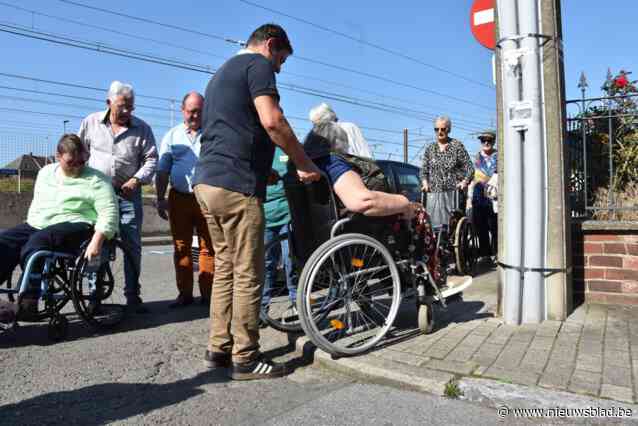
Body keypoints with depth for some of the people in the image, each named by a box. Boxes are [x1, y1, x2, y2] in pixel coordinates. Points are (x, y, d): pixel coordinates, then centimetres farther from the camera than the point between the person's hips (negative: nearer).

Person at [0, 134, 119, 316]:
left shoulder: (96, 180, -1)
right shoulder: (45, 172, 19)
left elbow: (108, 213, -11)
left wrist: (96, 242, -22)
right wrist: (29, 226, 17)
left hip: (74, 226, -6)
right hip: (36, 226, 7)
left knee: (36, 243, -33)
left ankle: (27, 304, -34)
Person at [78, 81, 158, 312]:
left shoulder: (142, 129, 0)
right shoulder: (91, 122, 4)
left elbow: (151, 159, 0)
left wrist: (137, 180, -14)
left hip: (129, 194, -1)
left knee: (132, 246, 0)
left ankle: (132, 295, 10)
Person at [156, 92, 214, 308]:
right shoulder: (172, 136, 13)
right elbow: (162, 171, 13)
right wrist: (160, 199, 4)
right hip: (179, 198, 2)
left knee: (208, 248, 0)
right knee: (181, 248, 5)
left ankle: (207, 294, 7)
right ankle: (184, 293, 14)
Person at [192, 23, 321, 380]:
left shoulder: (223, 72, 28)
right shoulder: (258, 64, -1)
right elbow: (272, 121, -17)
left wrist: (264, 171, 27)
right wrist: (305, 164, -7)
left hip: (207, 181, 10)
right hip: (235, 184, -10)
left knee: (225, 267, 14)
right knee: (248, 274, -3)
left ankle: (219, 349, 20)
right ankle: (245, 358, 6)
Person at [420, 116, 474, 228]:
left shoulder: (457, 146, 6)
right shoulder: (430, 149, 15)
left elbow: (469, 168, 4)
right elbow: (424, 170, 17)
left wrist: (464, 181, -13)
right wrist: (425, 183, -1)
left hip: (453, 193, -2)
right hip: (433, 194, 3)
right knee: (435, 225, -4)